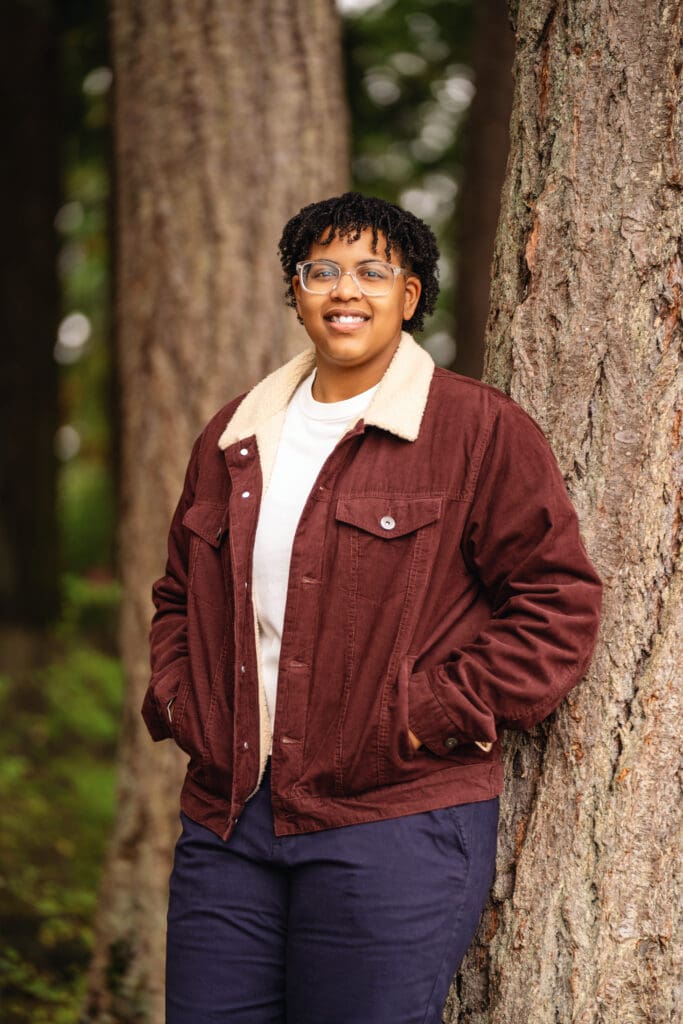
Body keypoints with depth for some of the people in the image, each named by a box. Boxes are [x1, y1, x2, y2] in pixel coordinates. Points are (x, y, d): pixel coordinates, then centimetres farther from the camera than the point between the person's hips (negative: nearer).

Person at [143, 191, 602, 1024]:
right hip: (226, 815, 5)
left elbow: (560, 601, -4)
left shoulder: (478, 429, -1)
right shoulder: (233, 437, 16)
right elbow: (179, 596, 27)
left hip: (395, 828, -5)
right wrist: (178, 702, 10)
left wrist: (437, 715, -10)